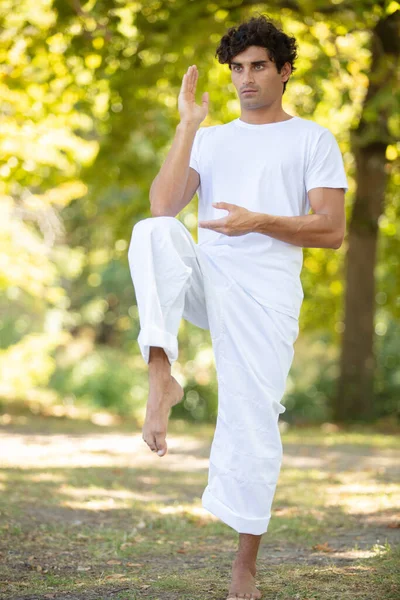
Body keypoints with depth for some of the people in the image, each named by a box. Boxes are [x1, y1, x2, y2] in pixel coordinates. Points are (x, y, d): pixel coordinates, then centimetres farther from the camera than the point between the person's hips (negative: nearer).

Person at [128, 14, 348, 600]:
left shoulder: (313, 140, 8)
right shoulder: (211, 139, 18)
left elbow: (332, 231, -1)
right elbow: (163, 205, 2)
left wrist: (259, 222, -14)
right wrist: (188, 125, -1)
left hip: (265, 292, -3)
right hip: (204, 276, 3)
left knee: (252, 420, -6)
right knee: (153, 232, -29)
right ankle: (162, 378, -35)